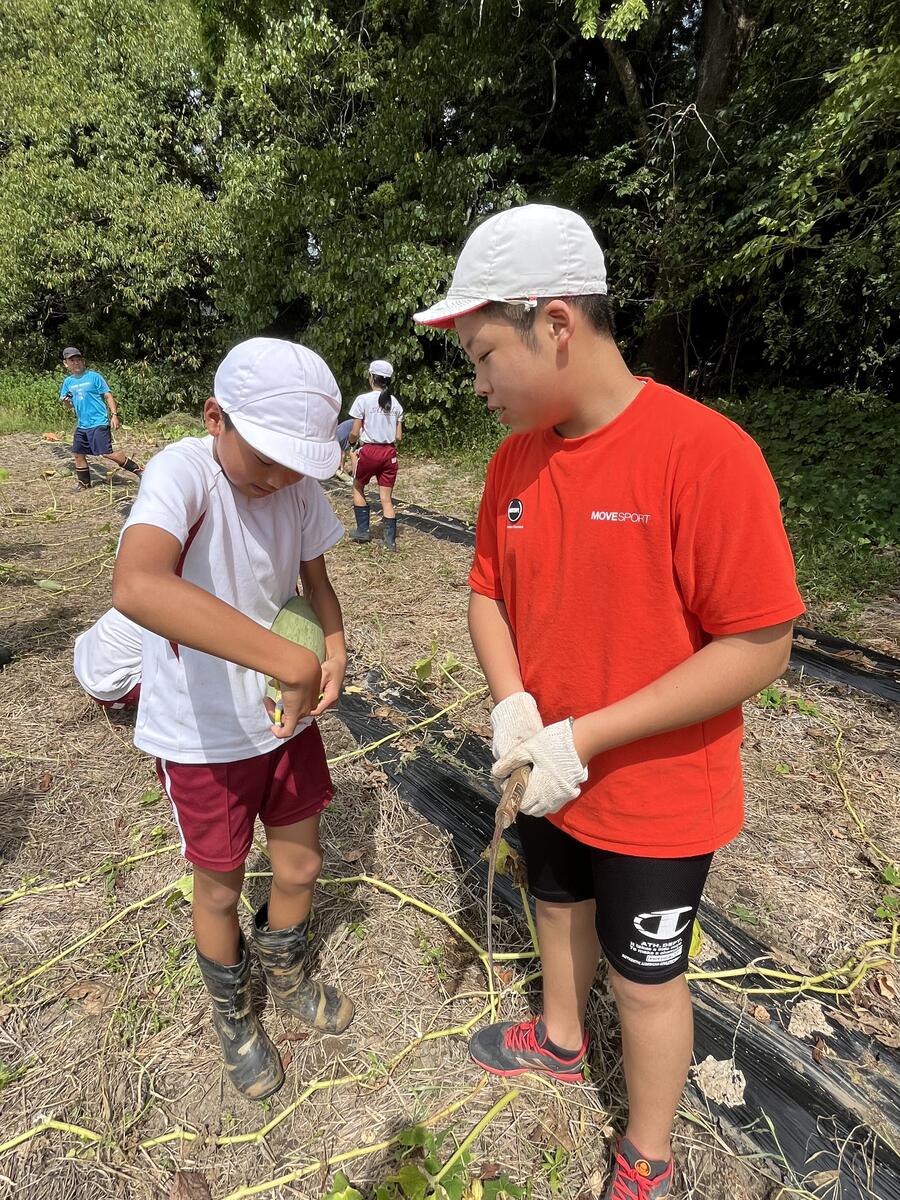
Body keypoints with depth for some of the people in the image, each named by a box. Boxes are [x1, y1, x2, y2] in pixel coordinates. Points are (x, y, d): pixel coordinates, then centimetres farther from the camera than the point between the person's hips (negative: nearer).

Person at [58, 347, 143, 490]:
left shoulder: (94, 376, -4)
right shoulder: (68, 382, 10)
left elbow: (108, 396, -5)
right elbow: (70, 403, 16)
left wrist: (114, 415, -14)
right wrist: (66, 400, -7)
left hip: (99, 422, -6)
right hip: (81, 425, 6)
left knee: (107, 453, -14)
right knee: (78, 454, 10)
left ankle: (137, 469, -4)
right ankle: (84, 483, 25)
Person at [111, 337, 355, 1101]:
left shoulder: (300, 485, -9)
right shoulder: (182, 472, -26)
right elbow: (136, 586, -46)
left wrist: (334, 646, -16)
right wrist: (293, 662, -47)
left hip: (287, 717, 5)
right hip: (204, 736, -4)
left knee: (300, 867, 20)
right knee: (221, 889, 17)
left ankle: (286, 975, 52)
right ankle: (232, 1015, 49)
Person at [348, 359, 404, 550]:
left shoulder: (363, 400, -7)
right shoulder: (395, 403, 5)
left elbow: (354, 433, -8)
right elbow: (398, 437, 4)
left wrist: (353, 441, 14)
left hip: (369, 451, -3)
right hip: (389, 453, 3)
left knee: (358, 487, 20)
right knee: (386, 497, 8)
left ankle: (362, 530, 22)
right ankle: (390, 539, 6)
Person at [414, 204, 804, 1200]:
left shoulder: (706, 454, -25)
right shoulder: (515, 458, -4)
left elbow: (759, 646, -23)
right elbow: (488, 591, 4)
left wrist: (584, 738, -24)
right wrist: (511, 703, -15)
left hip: (656, 797, -5)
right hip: (548, 773, 6)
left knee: (644, 976, 16)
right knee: (559, 904, 28)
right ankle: (560, 1040, 60)